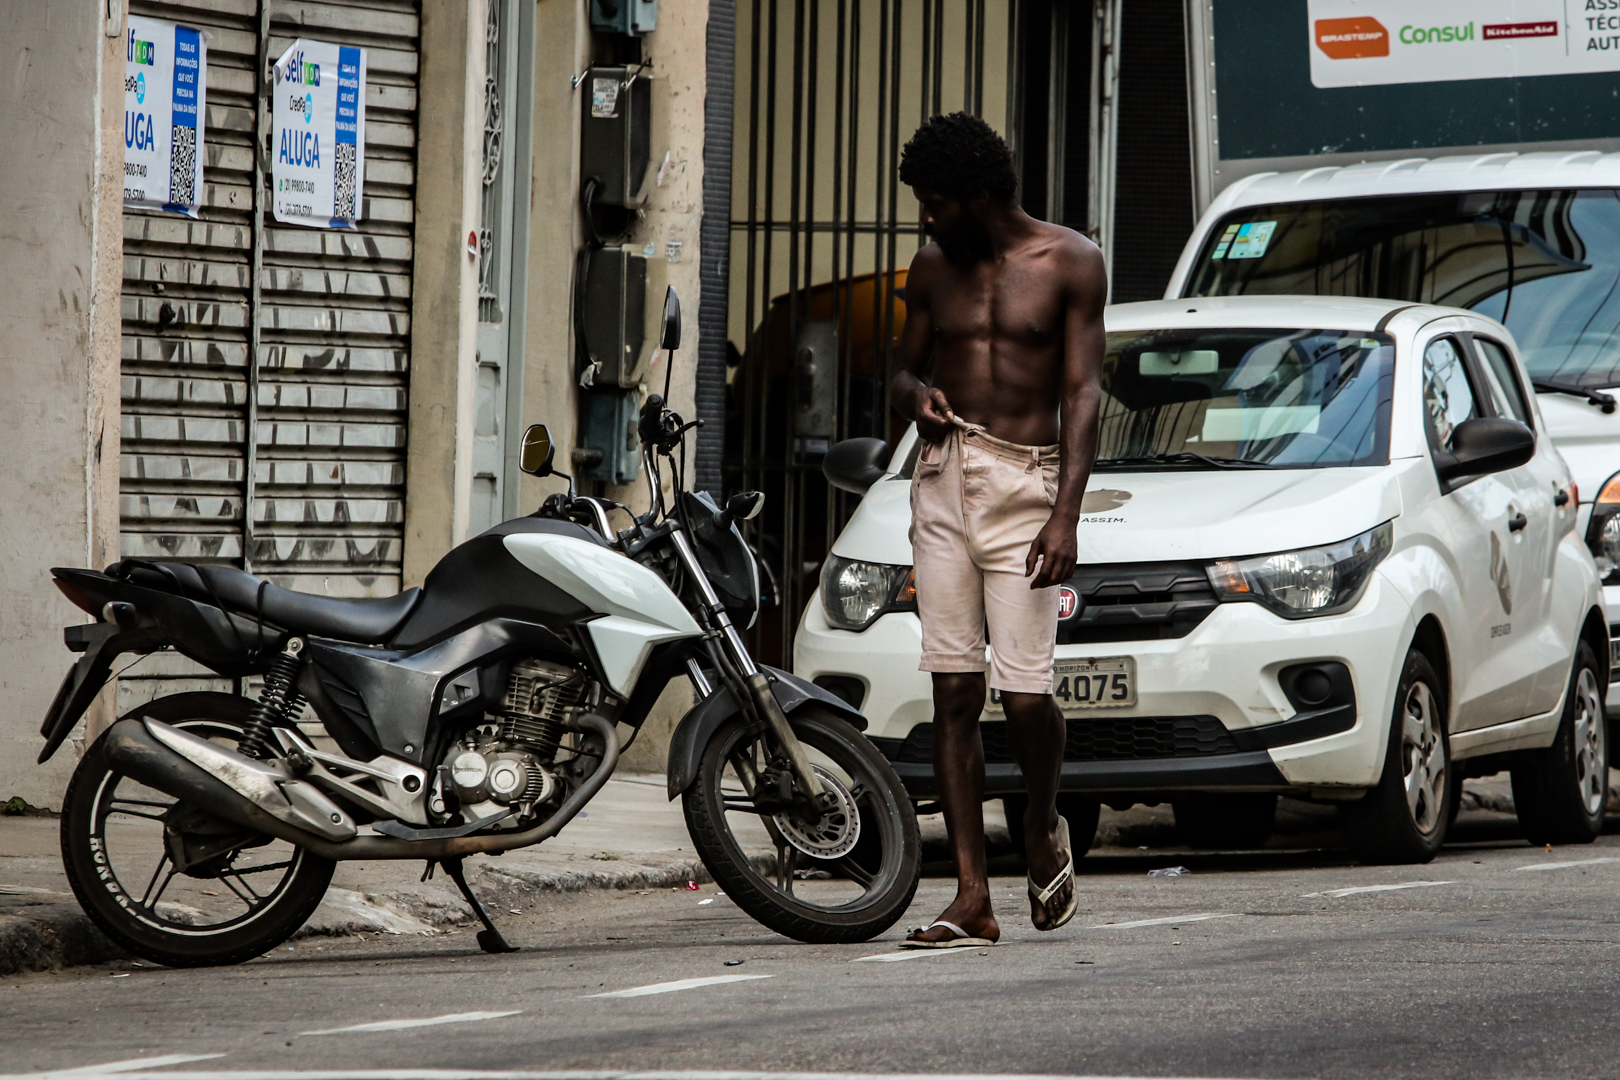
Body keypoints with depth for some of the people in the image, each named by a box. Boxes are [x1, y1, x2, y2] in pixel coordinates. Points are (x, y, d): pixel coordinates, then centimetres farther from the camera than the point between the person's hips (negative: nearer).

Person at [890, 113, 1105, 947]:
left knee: (1024, 692, -11)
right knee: (955, 692, -3)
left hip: (1027, 480, -4)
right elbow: (903, 370, 23)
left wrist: (1066, 514, -14)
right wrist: (916, 393, -3)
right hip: (946, 473, 4)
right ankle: (972, 898, -2)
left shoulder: (1069, 262, 1)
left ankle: (1043, 825, 21)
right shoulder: (933, 269, 14)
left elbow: (1082, 393, -4)